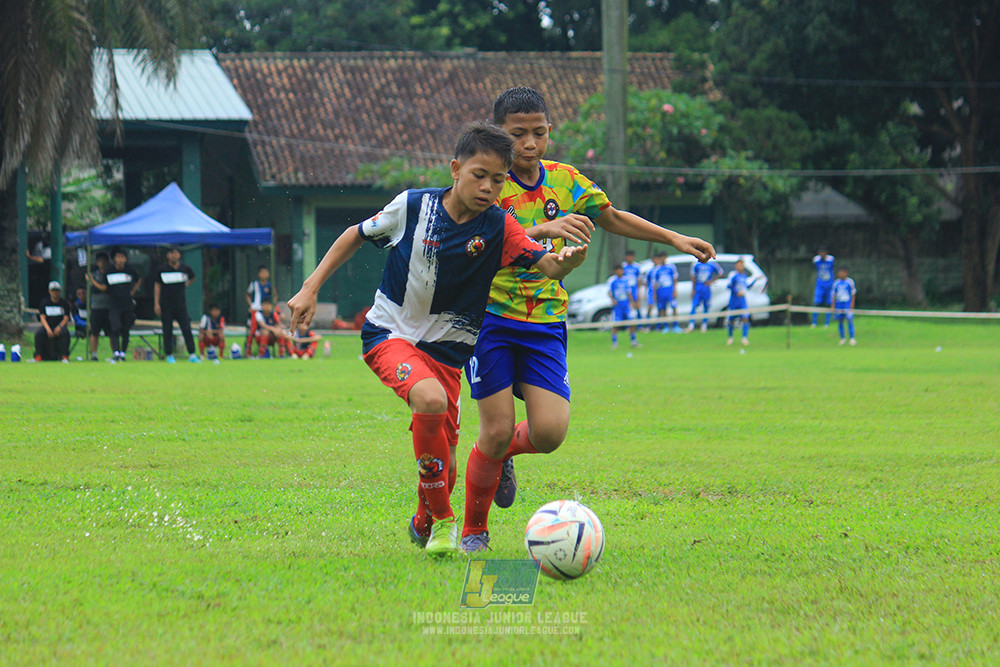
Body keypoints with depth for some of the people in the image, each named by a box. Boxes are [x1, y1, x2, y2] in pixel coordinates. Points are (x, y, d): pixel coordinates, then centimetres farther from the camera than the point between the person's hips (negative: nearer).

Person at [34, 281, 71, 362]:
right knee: (38, 333, -31)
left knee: (65, 332, -35)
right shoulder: (44, 302, 7)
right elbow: (42, 317, -3)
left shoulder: (64, 303, 7)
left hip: (60, 327, -1)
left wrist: (59, 327, -22)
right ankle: (38, 356, -30)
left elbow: (66, 318, -1)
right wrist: (48, 329, -21)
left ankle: (64, 357, -35)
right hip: (47, 326, 1)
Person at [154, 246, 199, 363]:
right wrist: (156, 304, -4)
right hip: (166, 304, -1)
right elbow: (157, 286, 2)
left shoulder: (185, 269, 5)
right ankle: (169, 355, 10)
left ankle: (192, 355, -4)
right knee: (167, 331, 1)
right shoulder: (162, 269, -1)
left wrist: (186, 284, 8)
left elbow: (192, 278, 26)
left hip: (180, 304, 1)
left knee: (187, 329, -6)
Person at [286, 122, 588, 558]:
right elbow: (357, 235, 5)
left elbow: (547, 265, -24)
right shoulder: (413, 207, -11)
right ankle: (442, 517, -15)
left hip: (446, 348, 3)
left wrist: (569, 260, -48)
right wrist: (310, 290, 2)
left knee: (441, 456, 5)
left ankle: (424, 526, 38)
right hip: (389, 332, -3)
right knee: (430, 400, -31)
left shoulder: (499, 229, -10)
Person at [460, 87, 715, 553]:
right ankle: (473, 530, 14)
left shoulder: (564, 180, 6)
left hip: (545, 322, 4)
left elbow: (611, 217, 23)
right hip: (489, 317, -4)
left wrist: (674, 239, 20)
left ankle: (500, 452, 24)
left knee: (549, 433, -12)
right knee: (497, 429, -8)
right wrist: (542, 231, -40)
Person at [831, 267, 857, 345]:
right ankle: (842, 338, 16)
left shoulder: (850, 282, 0)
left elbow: (853, 293, 3)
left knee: (850, 320, -12)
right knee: (840, 322, 5)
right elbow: (834, 294, 13)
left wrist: (852, 303, -5)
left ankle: (852, 338, -11)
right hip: (838, 305, 3)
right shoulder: (836, 283, 8)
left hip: (848, 305, -3)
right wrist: (832, 305, 7)